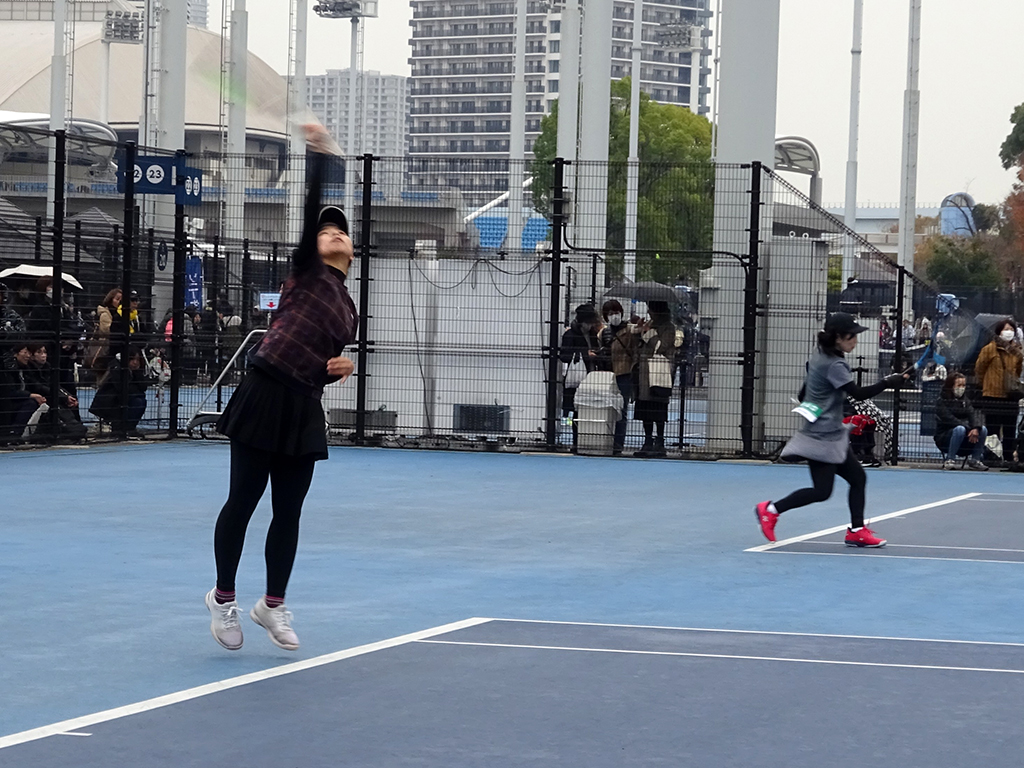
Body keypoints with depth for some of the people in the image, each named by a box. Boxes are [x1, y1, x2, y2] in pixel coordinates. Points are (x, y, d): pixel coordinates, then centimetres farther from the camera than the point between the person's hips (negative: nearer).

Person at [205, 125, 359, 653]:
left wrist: (341, 368, 1)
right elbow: (310, 208, -9)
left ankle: (273, 604, 21)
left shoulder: (348, 309, 19)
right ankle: (223, 597, 15)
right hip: (265, 394, -6)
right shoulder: (307, 269, 3)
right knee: (242, 502, 0)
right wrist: (318, 154, -18)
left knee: (288, 511, 8)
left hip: (305, 408, 6)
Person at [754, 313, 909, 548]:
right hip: (822, 437, -10)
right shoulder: (833, 365, -20)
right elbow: (859, 393, -27)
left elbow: (804, 394, 18)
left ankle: (857, 531, 11)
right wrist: (890, 382, -27)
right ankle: (770, 510, 3)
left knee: (857, 477, 8)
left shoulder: (820, 358, 10)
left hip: (832, 435, 10)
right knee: (822, 491, -6)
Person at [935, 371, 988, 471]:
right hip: (944, 436, -5)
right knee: (960, 429, -36)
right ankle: (949, 460, -29)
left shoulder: (965, 400, 11)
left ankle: (975, 459, -9)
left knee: (983, 430, -16)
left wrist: (976, 428, -26)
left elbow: (973, 414, -4)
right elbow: (949, 419, -19)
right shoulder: (942, 401, -6)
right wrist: (969, 428, -25)